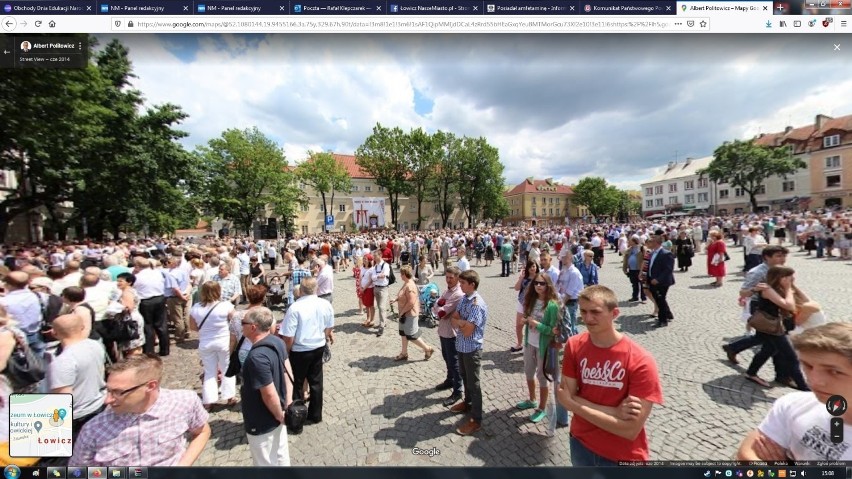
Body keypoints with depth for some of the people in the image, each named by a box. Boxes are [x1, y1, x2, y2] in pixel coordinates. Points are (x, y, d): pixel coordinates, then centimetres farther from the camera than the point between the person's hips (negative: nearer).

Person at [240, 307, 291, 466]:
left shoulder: (257, 357, -34)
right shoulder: (277, 342, -7)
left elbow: (269, 394, -29)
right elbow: (286, 373, 3)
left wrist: (280, 416, -13)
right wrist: (287, 403, 8)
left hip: (262, 424, -7)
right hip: (276, 415, 7)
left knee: (266, 463, 17)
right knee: (281, 456, 26)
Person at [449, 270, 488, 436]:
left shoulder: (477, 305, -26)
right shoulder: (464, 298, 1)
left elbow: (467, 331, -26)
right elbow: (453, 319, 1)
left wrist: (459, 322, -9)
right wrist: (462, 322, -18)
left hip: (472, 348, -8)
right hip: (461, 345, 8)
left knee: (473, 383, 5)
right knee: (465, 377, 25)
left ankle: (476, 420, 20)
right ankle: (468, 403, 47)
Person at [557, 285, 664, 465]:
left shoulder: (641, 361, -24)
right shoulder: (574, 346, -13)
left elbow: (630, 430, -24)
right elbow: (566, 397, -12)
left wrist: (574, 404, -20)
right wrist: (615, 412, -23)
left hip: (623, 456, -3)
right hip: (580, 443, 3)